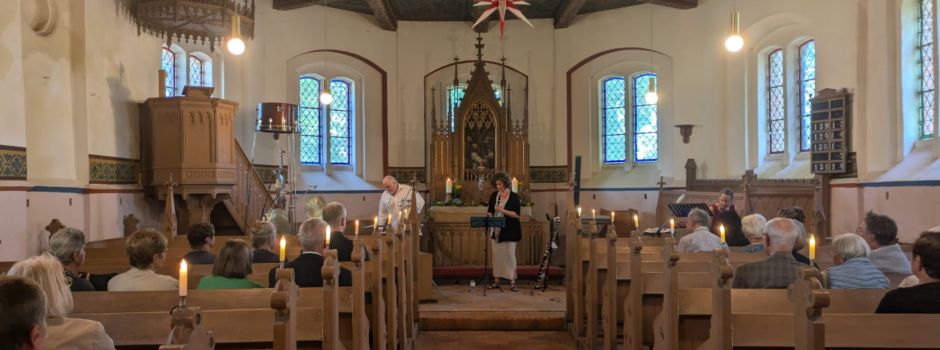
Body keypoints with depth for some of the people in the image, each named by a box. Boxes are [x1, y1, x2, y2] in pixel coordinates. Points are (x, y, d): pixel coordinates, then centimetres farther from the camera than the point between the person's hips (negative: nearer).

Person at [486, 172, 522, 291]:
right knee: (497, 254, 7)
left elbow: (517, 214, -13)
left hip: (509, 231, -5)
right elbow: (490, 210, 14)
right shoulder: (494, 195, 6)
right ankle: (496, 280, 14)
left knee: (509, 254, -5)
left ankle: (512, 282, -1)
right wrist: (489, 215, -8)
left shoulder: (514, 197, -8)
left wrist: (503, 211, -22)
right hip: (496, 230, 5)